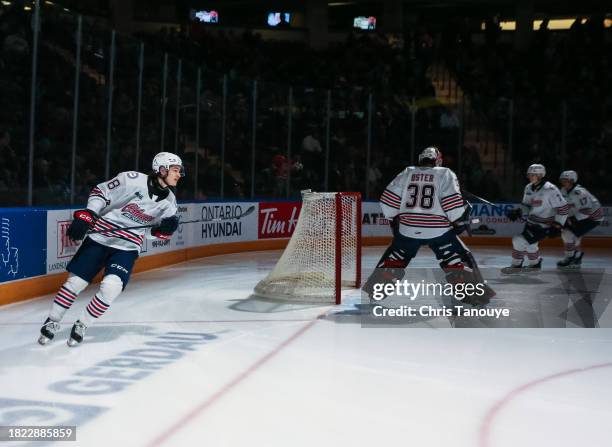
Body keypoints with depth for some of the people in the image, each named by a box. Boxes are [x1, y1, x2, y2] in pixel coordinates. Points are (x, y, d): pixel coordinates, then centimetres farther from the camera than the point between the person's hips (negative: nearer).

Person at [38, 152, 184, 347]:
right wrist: (86, 216, -17)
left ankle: (81, 325, 2)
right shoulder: (133, 180, -15)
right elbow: (101, 192, -7)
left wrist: (164, 230, -11)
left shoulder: (169, 201, 1)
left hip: (127, 248, 3)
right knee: (76, 282, 0)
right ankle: (52, 322, 23)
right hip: (100, 237, -3)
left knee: (111, 286, -19)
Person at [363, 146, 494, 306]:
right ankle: (472, 294, 1)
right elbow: (453, 203, -10)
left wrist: (394, 219, 21)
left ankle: (376, 291, 25)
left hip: (408, 230, 3)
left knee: (393, 258, 22)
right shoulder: (445, 174, 1)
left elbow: (388, 200, 7)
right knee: (460, 261, 7)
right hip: (438, 230, -3)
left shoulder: (407, 173, 10)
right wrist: (461, 221, 5)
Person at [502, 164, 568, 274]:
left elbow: (563, 208, -19)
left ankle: (516, 265, 5)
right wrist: (517, 212, -3)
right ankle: (535, 264, 40)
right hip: (531, 222, 8)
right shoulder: (529, 188, 3)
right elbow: (526, 204, 17)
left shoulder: (550, 190, -21)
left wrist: (557, 226, -21)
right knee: (529, 243, 18)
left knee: (520, 241, -14)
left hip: (543, 226, -8)